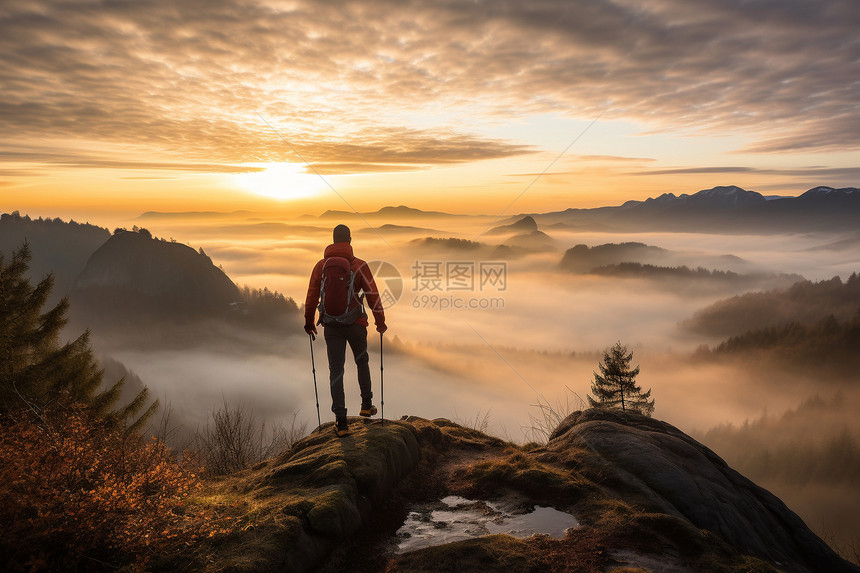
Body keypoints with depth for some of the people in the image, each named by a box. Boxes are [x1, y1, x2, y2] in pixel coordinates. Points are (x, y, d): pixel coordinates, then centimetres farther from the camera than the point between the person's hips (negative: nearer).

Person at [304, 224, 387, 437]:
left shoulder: (321, 265, -1)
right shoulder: (359, 265, -8)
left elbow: (311, 296, 2)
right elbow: (372, 295, -5)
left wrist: (309, 323, 15)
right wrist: (380, 322, 7)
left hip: (331, 326, 2)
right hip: (355, 324, -1)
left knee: (336, 370, 6)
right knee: (362, 362, 23)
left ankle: (341, 422, 5)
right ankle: (366, 405, 32)